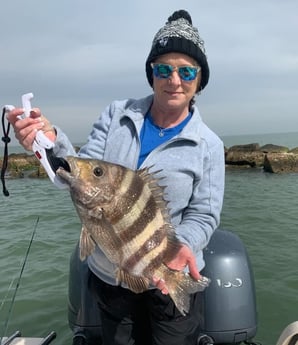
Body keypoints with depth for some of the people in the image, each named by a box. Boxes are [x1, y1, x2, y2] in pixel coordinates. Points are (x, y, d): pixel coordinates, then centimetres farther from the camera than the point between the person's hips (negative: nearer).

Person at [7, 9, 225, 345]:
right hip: (108, 275, 2)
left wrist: (183, 247, -31)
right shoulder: (116, 115, -6)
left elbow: (203, 215, -9)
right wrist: (53, 142, -29)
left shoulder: (208, 145, -11)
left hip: (171, 279, -2)